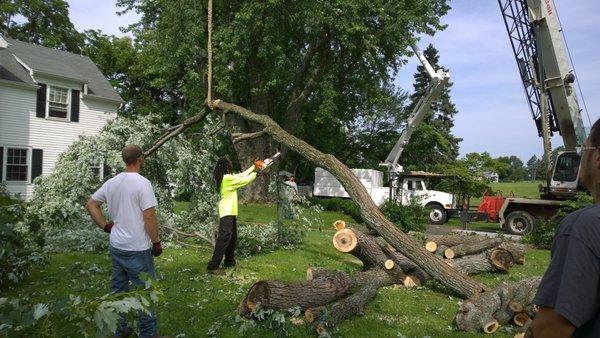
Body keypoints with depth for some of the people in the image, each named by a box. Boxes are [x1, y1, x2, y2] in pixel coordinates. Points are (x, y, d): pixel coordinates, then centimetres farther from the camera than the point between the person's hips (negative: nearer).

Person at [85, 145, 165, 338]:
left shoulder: (111, 183, 5)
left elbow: (90, 204, 14)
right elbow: (149, 217, -19)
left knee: (118, 289, 18)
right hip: (137, 249, -7)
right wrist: (157, 242, -9)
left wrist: (106, 226, 12)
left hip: (115, 247, 7)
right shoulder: (142, 183, -17)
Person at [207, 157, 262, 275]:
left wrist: (253, 166, 22)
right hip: (227, 212, -10)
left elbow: (241, 175, 21)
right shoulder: (228, 178, -17)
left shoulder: (227, 177, 11)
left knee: (233, 238, 17)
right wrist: (255, 172, 7)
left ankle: (229, 262, 27)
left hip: (230, 212, 10)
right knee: (224, 238, -14)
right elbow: (245, 180, -10)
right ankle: (213, 266, -16)